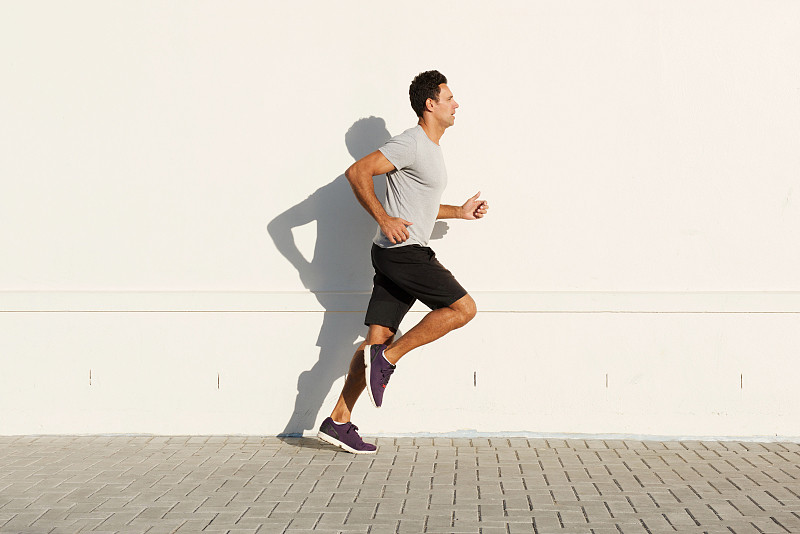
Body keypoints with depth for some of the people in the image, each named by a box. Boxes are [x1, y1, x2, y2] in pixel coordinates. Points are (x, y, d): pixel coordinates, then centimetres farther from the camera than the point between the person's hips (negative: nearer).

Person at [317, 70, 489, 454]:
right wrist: (384, 219, -21)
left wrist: (460, 212, 24)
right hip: (401, 251, -10)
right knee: (463, 307, -10)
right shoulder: (410, 143, -10)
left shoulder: (430, 149, 22)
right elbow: (357, 172, -18)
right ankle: (387, 359, -8)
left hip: (406, 254, 10)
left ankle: (338, 422, 6)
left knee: (378, 339, 5)